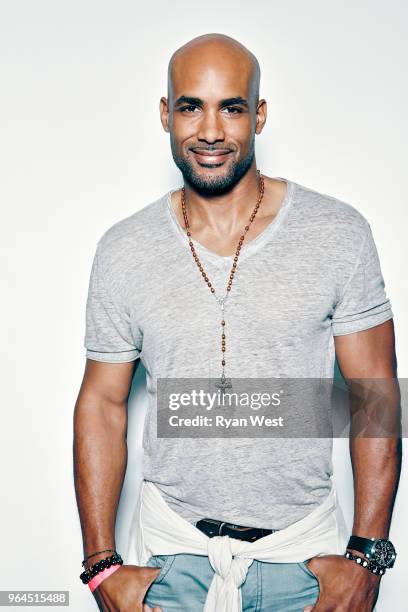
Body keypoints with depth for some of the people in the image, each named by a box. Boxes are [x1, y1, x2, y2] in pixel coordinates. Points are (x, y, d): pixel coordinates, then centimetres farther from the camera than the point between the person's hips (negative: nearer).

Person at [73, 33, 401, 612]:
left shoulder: (339, 233, -8)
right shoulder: (122, 250, -4)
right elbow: (103, 402, 0)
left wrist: (366, 555, -9)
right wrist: (102, 565, -3)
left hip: (305, 553, 0)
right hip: (170, 549, 1)